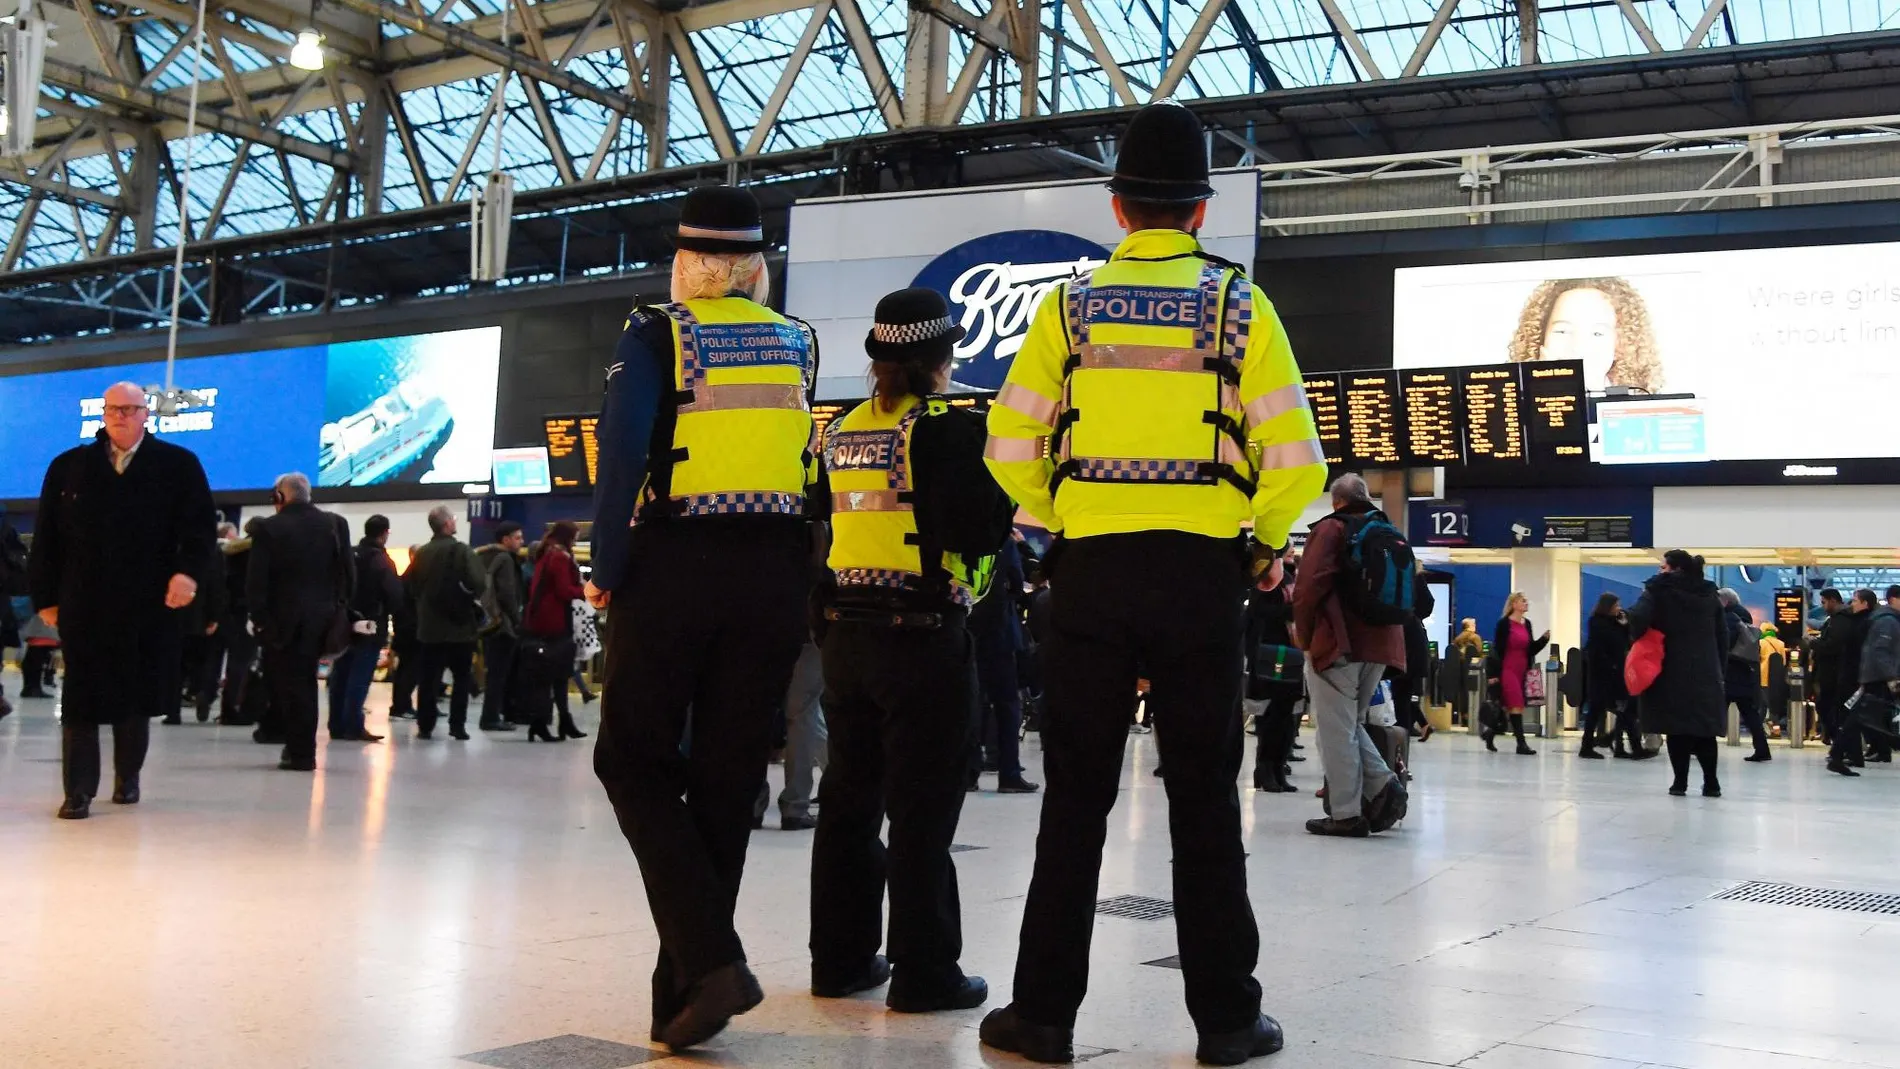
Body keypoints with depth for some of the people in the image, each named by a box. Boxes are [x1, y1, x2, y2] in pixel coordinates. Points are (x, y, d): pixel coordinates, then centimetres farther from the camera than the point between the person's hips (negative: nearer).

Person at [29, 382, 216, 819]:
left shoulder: (178, 465, 4)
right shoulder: (68, 468, 9)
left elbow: (200, 526, -2)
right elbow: (47, 537, 9)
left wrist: (188, 571, -19)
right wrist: (46, 597, 4)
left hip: (150, 605, 0)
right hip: (84, 604, 1)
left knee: (138, 696, 10)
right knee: (81, 699, -1)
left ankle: (127, 776, 28)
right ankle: (78, 791, 3)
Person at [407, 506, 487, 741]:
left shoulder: (421, 554, 3)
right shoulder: (461, 551, -10)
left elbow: (408, 587, 6)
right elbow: (478, 583, -20)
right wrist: (471, 598, 0)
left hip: (429, 627, 3)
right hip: (459, 625, -3)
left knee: (429, 678, 8)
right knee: (462, 678, 7)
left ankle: (425, 726, 8)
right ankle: (457, 726, 5)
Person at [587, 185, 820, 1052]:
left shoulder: (657, 335, -2)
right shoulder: (797, 342, 11)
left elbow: (622, 453, -12)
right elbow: (809, 462, 8)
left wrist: (606, 573, -6)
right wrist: (796, 577, 11)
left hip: (675, 567, -4)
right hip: (776, 576, 4)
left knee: (635, 759, 7)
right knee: (726, 777, 9)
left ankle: (709, 960, -9)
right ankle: (685, 994, 16)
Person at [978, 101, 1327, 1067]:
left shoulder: (1071, 304, 4)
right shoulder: (1238, 303, 1)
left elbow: (1011, 450, 2)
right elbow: (1291, 459, -4)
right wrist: (1264, 542, 13)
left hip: (1090, 568, 1)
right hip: (1201, 571, -1)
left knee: (1075, 797, 8)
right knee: (1205, 800, 7)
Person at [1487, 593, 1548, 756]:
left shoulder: (1527, 624, 12)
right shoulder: (1504, 623, -7)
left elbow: (1531, 649, 14)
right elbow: (1496, 649, -8)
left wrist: (1544, 638, -1)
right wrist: (1494, 674, -11)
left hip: (1522, 670, 7)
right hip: (1507, 669, -7)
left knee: (1508, 707, 9)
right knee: (1516, 706, -11)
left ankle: (1490, 732, 26)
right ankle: (1521, 743, -10)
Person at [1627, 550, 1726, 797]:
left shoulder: (1659, 590, -5)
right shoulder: (1710, 594, 12)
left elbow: (1638, 617, -20)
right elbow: (1723, 635, 12)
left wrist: (1636, 639, -2)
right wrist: (1718, 667, 16)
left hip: (1672, 671, -4)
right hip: (1705, 672, 4)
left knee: (1677, 727, 2)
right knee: (1704, 728, 9)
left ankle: (1680, 782, 3)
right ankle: (1711, 783, 7)